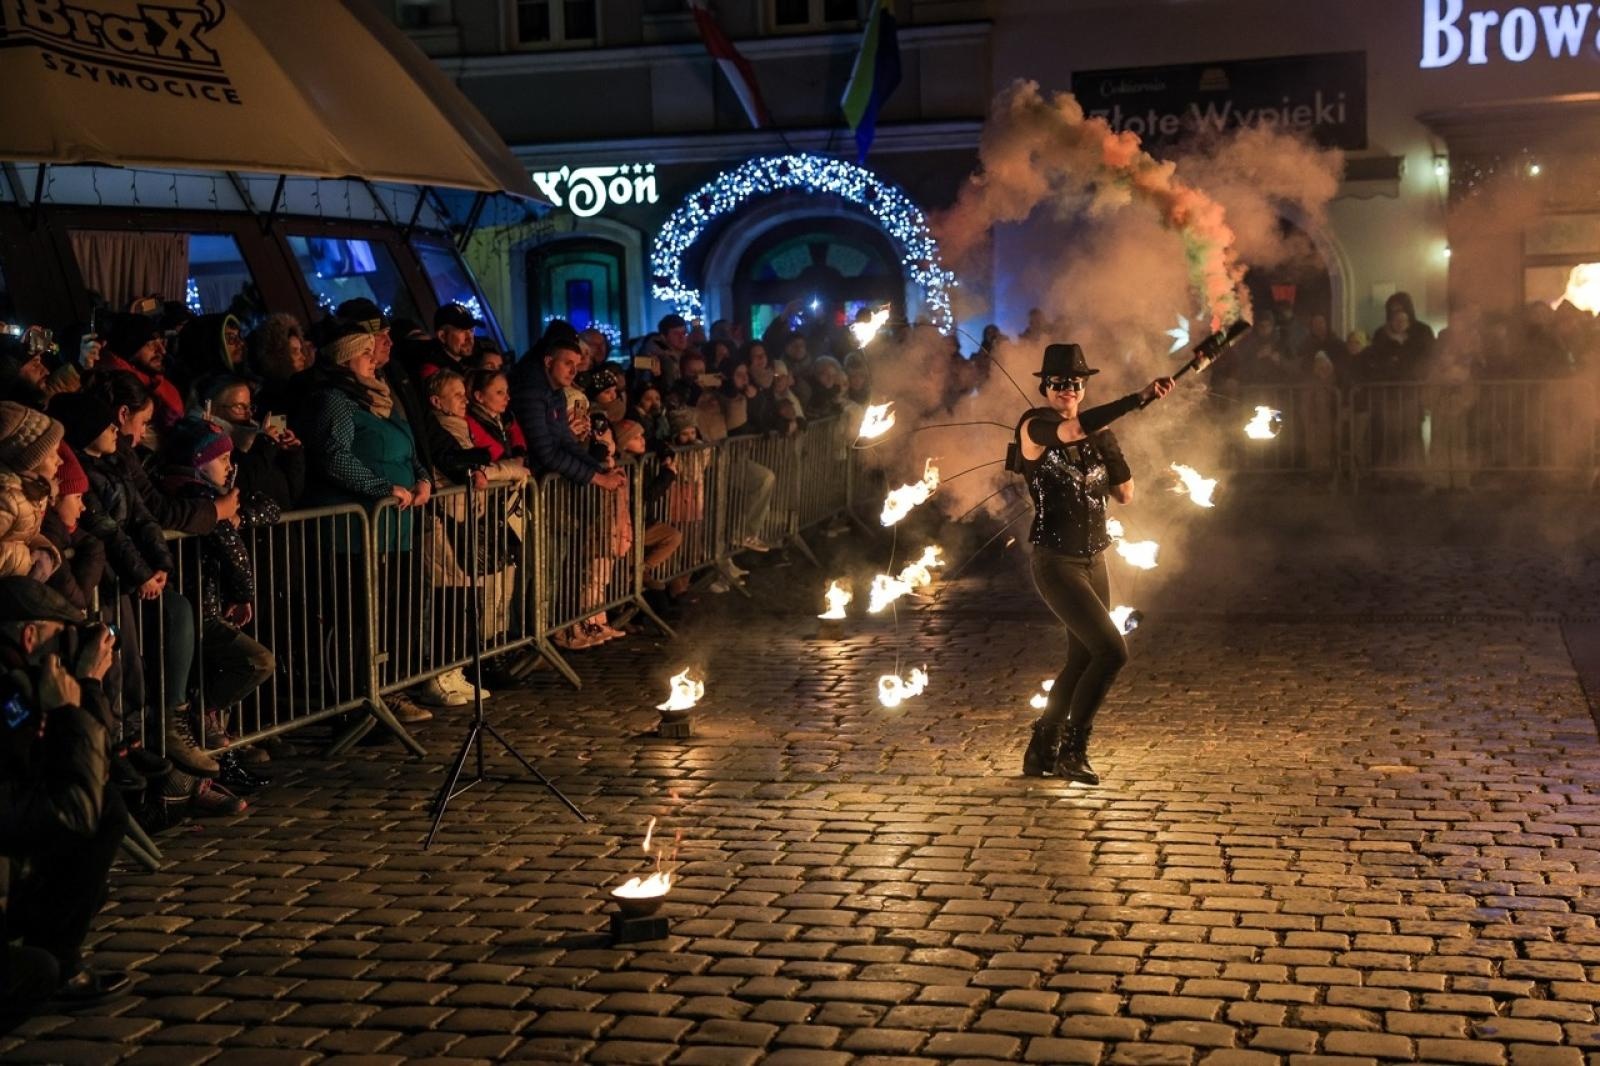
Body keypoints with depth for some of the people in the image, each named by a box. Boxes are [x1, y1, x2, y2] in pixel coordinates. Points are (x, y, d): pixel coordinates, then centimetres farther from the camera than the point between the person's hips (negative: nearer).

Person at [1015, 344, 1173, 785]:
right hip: (1056, 562, -8)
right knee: (1112, 650, -16)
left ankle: (1041, 752, 27)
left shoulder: (1092, 437, 10)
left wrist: (1110, 446, -3)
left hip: (1093, 560, 8)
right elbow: (1073, 430, -34)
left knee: (1082, 660, 13)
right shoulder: (1035, 426, -11)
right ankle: (1072, 750, -2)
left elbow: (1125, 494, 9)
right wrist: (1139, 398, -37)